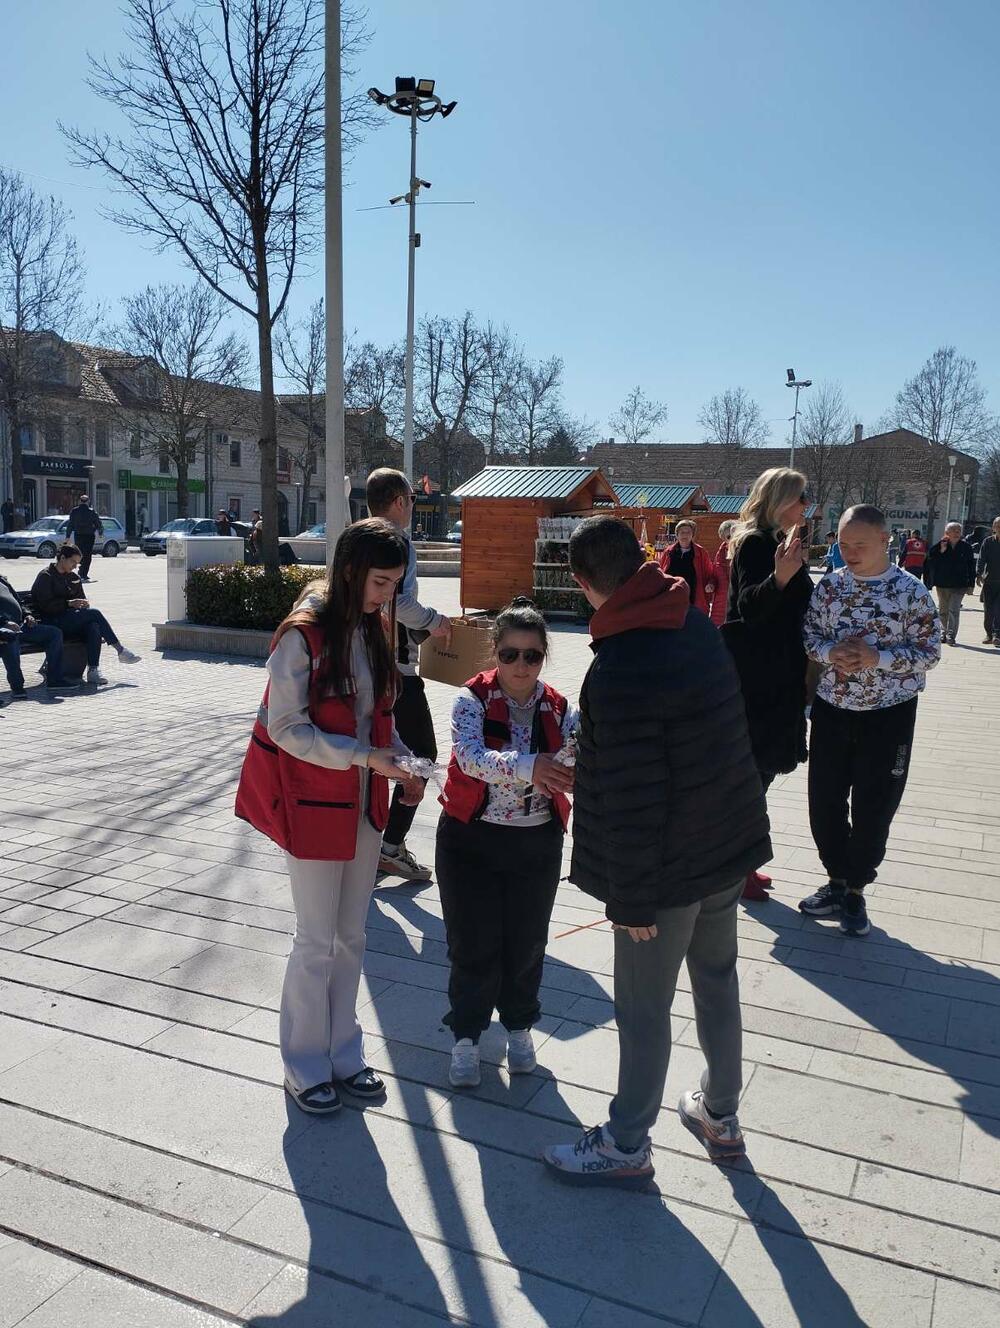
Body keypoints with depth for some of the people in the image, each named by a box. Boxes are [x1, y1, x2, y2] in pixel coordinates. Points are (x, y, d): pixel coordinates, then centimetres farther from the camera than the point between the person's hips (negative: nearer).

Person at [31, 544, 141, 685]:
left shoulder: (74, 578, 21)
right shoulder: (45, 577, -1)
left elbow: (81, 598, 27)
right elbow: (46, 605, -11)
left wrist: (83, 604, 3)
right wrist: (69, 603, -21)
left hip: (72, 622, 6)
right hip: (53, 623, -6)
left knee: (93, 626, -31)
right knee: (94, 613, -27)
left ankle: (93, 670, -38)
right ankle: (120, 651, -20)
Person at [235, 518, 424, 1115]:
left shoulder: (374, 628, 5)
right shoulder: (304, 633, -17)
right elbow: (285, 726, -18)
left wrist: (401, 760, -4)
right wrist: (364, 755, -24)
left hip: (364, 802, 7)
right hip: (314, 804, -7)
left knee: (351, 937, 15)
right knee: (318, 943, 5)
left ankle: (344, 1055, 32)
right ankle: (306, 1067, 25)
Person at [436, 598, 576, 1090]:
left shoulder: (557, 708, -1)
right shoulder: (472, 700, -11)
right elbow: (472, 756, -30)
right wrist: (528, 767, -46)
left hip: (537, 844, 3)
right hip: (471, 841, -2)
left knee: (526, 943, 13)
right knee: (473, 945, 5)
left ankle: (518, 1025, 37)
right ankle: (467, 1035, 25)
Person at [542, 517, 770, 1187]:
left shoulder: (621, 671, -28)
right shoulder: (698, 625, -2)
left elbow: (632, 800, -26)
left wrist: (632, 898, -16)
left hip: (669, 867, -8)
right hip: (730, 845, 9)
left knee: (643, 1010, 10)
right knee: (717, 981, 23)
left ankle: (628, 1146, 29)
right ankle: (720, 1115, 44)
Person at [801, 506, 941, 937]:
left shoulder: (911, 591, -9)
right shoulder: (829, 585, 0)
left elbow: (929, 651, -8)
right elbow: (808, 634, 5)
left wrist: (877, 658, -22)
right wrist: (830, 652, -16)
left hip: (888, 715, -3)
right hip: (832, 710, 3)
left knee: (873, 810, 6)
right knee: (824, 802, 9)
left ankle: (855, 890, 25)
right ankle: (837, 881, 30)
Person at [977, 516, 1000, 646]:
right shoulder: (988, 542, 3)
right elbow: (981, 560, -3)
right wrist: (979, 574, -17)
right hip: (989, 582, 1)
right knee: (988, 611, 7)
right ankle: (989, 634, 18)